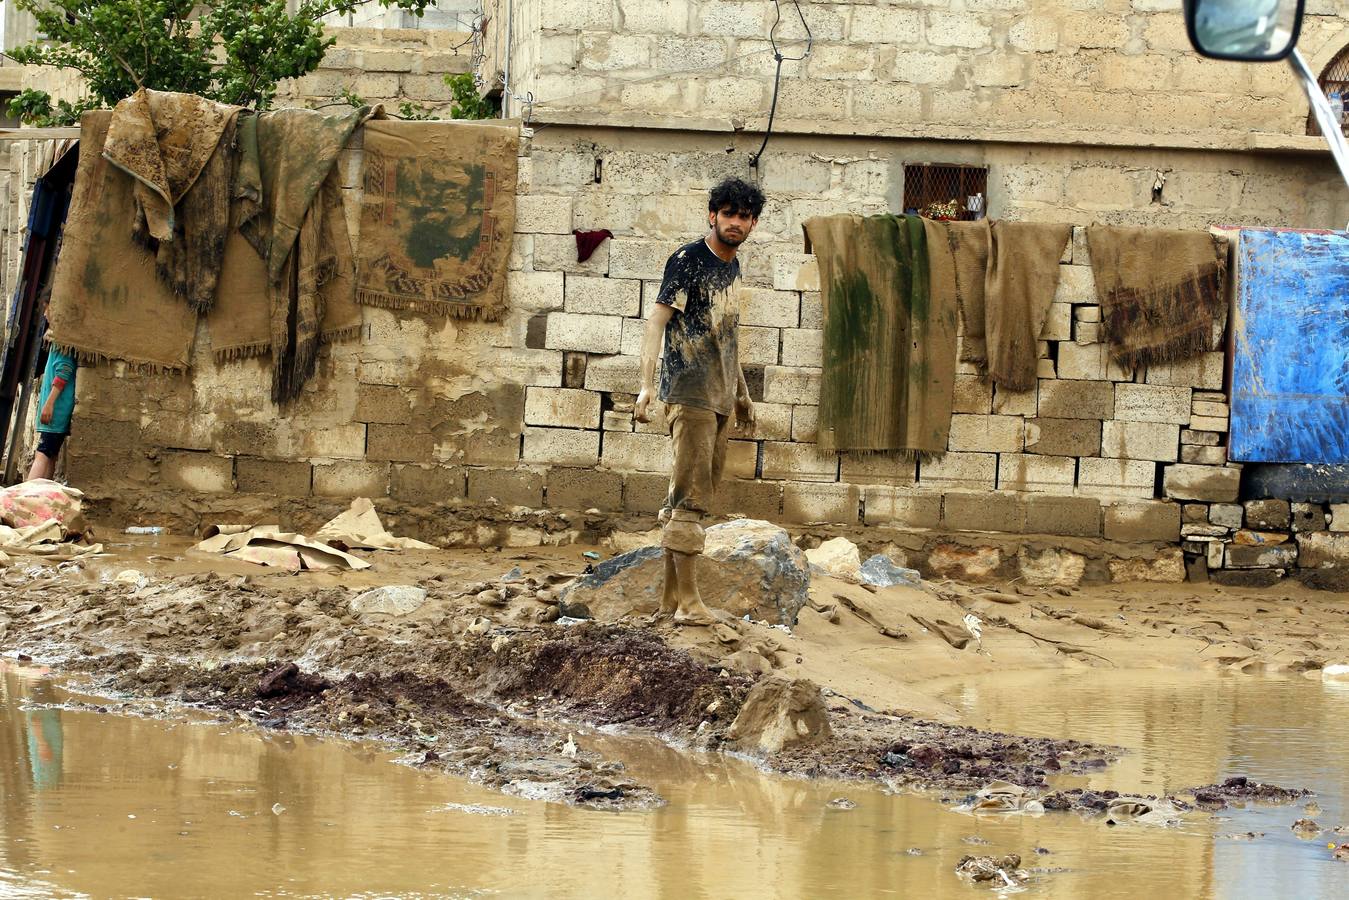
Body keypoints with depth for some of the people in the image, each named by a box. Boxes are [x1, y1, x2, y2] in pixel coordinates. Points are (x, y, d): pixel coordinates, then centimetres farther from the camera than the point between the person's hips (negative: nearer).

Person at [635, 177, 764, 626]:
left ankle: (670, 599, 15)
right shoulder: (688, 261, -10)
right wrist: (647, 384, -25)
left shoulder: (732, 266, 16)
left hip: (719, 399, 9)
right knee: (690, 500, -11)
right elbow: (657, 320, -15)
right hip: (689, 394, -9)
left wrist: (742, 393, 29)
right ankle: (688, 601, -12)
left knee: (688, 500, 11)